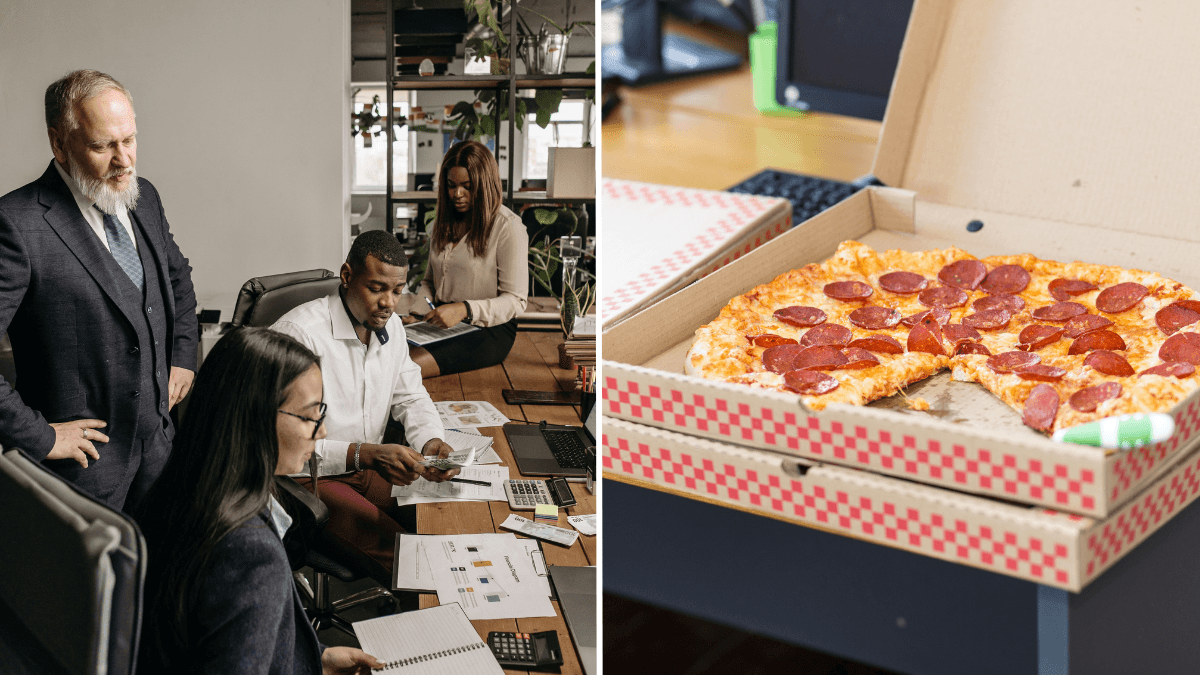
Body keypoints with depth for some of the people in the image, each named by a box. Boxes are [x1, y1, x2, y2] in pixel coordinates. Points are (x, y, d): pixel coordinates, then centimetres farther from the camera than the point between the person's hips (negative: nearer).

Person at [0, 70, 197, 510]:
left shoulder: (143, 197, 5)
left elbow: (177, 274, 25)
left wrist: (183, 354, 14)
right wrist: (37, 436, -20)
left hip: (157, 437, 7)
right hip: (85, 456, -6)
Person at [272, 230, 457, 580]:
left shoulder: (390, 325, 6)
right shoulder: (300, 332, -20)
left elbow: (410, 397, 17)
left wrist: (432, 441, -6)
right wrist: (366, 455, -33)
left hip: (371, 464, 8)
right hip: (309, 474, -7)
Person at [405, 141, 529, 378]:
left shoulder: (508, 227, -5)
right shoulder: (444, 223, 17)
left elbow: (515, 301, -9)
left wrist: (465, 310, -24)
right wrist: (415, 314, 2)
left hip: (490, 331, -6)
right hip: (442, 323, 6)